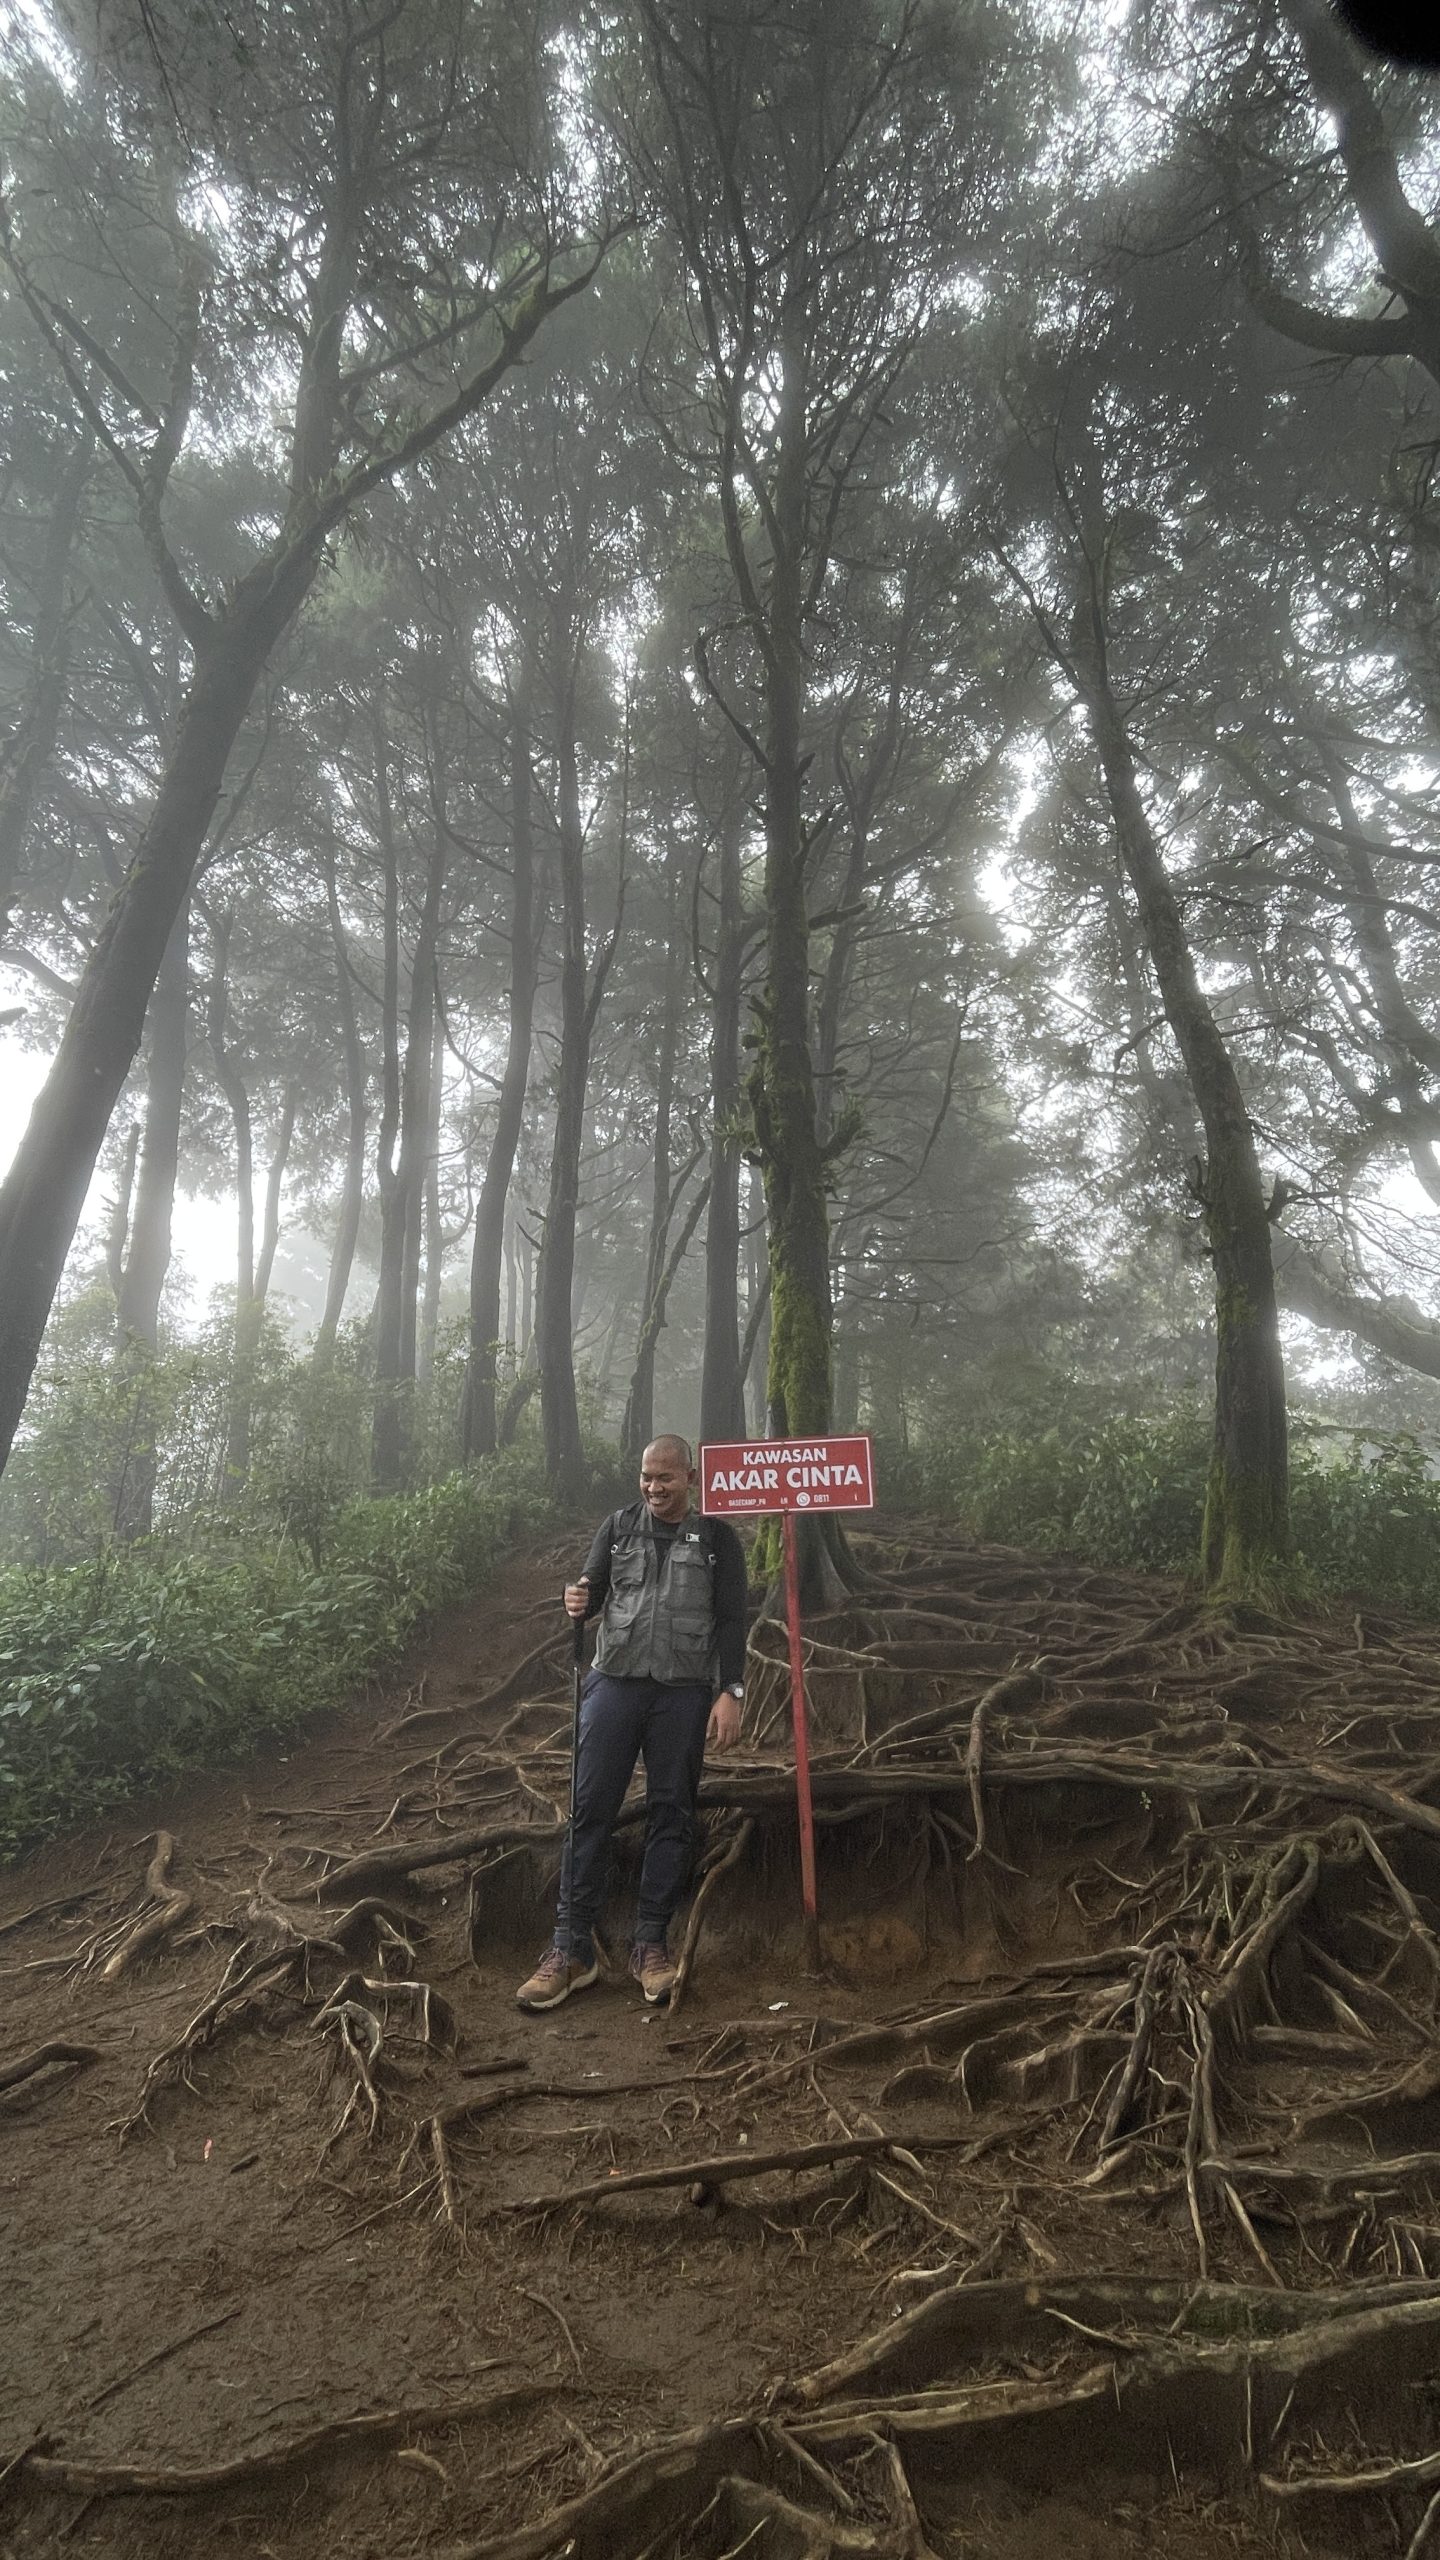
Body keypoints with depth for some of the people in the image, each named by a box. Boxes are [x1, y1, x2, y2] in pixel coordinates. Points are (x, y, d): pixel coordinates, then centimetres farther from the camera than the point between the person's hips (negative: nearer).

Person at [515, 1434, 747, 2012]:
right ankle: (572, 1948, 9)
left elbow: (731, 1621, 0)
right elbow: (592, 1589, 7)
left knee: (671, 1816, 6)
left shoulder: (717, 1538, 2)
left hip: (683, 1694, -1)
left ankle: (650, 1945, 18)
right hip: (614, 1685, 1)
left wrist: (731, 1693, -9)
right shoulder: (618, 1526, 7)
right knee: (589, 1810, 0)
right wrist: (578, 1601, -16)